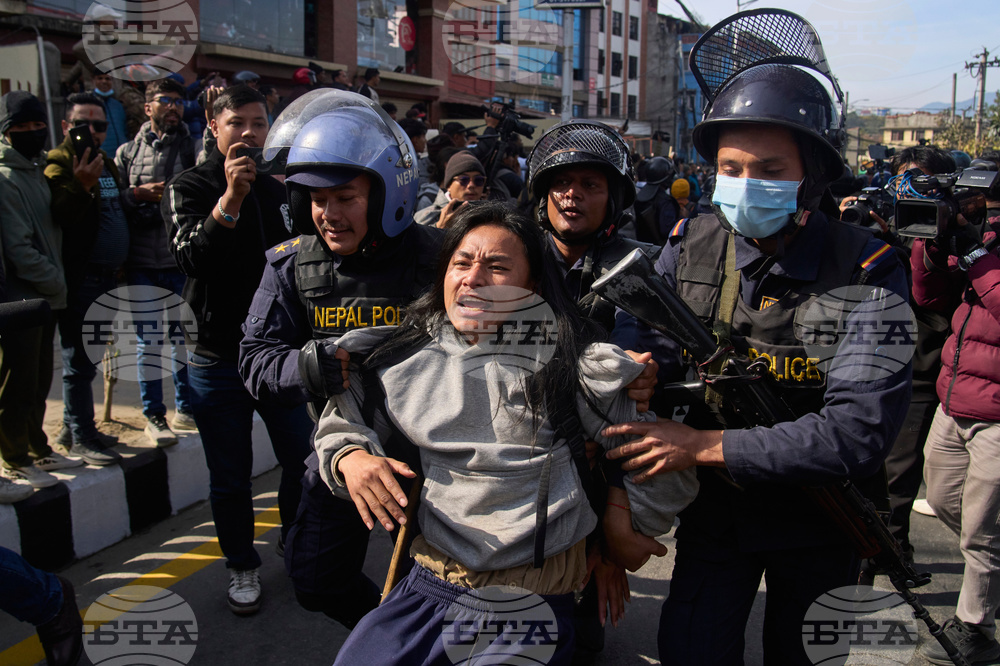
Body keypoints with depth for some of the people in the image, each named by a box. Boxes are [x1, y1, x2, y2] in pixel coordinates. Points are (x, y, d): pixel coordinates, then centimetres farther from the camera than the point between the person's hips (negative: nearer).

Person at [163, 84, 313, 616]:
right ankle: (242, 566, 31)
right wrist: (231, 198, -30)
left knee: (303, 458, 10)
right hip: (219, 358, -3)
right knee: (230, 477, 9)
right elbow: (189, 258, -22)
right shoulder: (190, 187, -3)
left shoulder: (284, 187, 9)